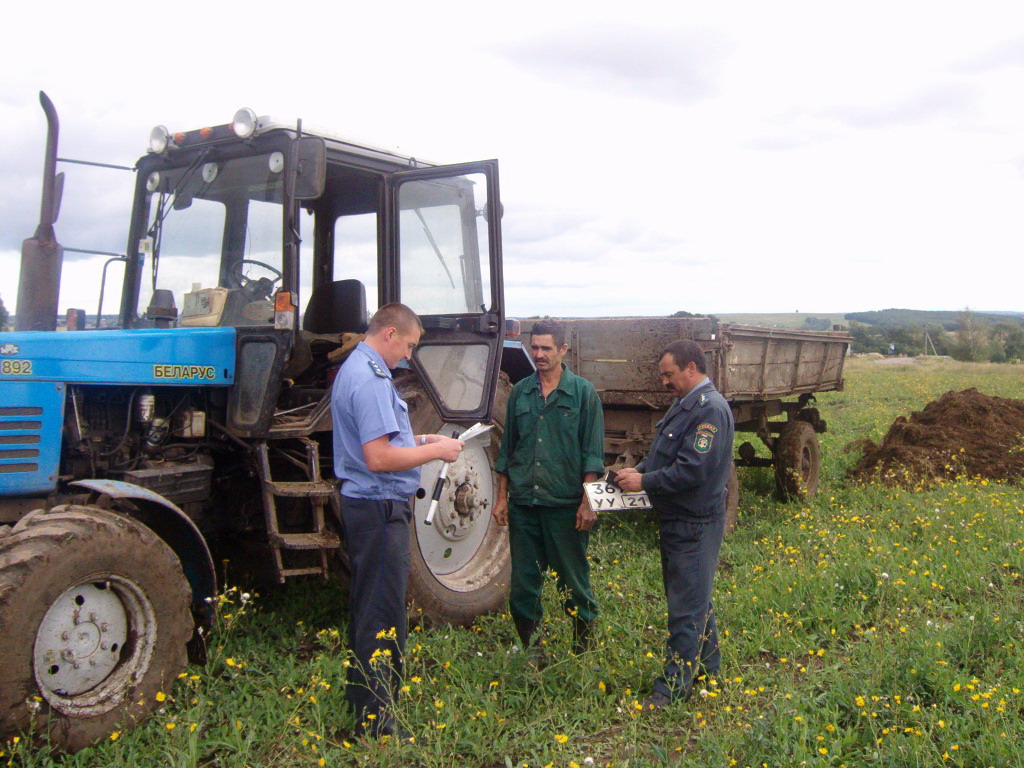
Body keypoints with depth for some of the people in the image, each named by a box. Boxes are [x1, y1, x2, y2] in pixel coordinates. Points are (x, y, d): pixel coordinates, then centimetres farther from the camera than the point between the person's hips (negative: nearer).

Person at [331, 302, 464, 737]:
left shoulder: (354, 370, 14)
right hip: (380, 509, -11)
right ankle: (376, 723, 6)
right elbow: (379, 458, -26)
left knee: (367, 607, 20)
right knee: (383, 618, -3)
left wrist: (421, 440, 13)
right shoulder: (371, 380, -20)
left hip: (361, 505, 11)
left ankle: (360, 698, 33)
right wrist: (435, 451, -15)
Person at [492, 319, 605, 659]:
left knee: (573, 580, 6)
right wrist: (501, 497, 10)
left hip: (565, 504, -4)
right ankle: (531, 649, 24)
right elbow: (507, 449, 14)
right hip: (523, 503, 4)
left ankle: (584, 649, 21)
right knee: (523, 580, 9)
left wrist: (588, 501, -9)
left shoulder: (583, 392, -1)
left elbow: (592, 453, -3)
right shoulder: (520, 392, 9)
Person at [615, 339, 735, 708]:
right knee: (695, 597, 21)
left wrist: (644, 482, -19)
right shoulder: (686, 403, 12)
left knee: (686, 606, -2)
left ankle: (675, 685, 6)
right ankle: (706, 664, 36)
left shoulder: (711, 409, -21)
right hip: (677, 519, 10)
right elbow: (665, 453, 19)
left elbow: (692, 470, -27)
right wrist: (638, 470, 1)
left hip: (694, 525, -10)